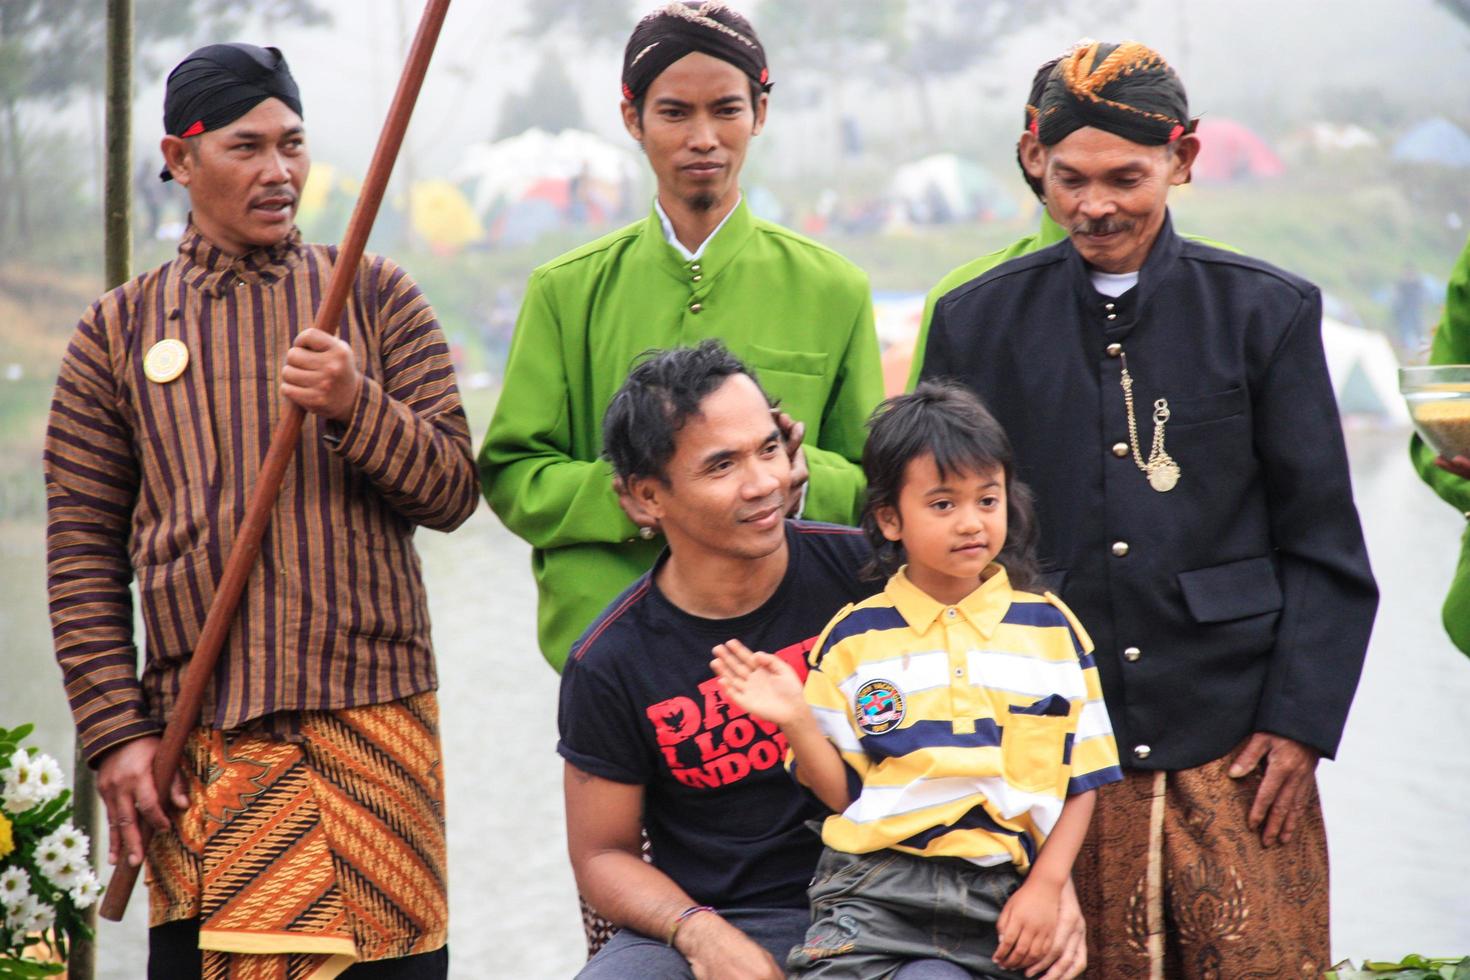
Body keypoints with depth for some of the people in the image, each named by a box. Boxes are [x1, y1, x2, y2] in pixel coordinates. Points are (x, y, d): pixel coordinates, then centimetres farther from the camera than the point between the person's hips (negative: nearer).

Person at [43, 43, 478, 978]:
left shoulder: (376, 296, 9)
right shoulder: (119, 331, 10)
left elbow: (452, 494, 4)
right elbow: (83, 551, 8)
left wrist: (356, 408, -15)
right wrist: (115, 732, -1)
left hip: (373, 722, 0)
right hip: (199, 740, 0)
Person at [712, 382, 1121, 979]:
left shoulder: (1052, 630, 9)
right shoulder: (854, 638, 6)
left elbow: (1082, 779, 10)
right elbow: (843, 791, 5)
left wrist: (1047, 885, -2)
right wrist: (797, 722, -12)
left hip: (1002, 901, 1)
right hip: (874, 889, -1)